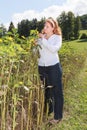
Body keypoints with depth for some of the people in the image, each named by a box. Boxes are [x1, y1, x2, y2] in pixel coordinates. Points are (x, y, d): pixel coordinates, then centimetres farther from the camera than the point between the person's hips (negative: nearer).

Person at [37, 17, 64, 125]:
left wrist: (43, 39, -18)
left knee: (57, 91, 1)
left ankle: (58, 116, 13)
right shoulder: (41, 37, 8)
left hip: (54, 67, -4)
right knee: (45, 90, 17)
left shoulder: (57, 37, -2)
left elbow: (54, 49, -21)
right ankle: (47, 111, 36)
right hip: (42, 67, 4)